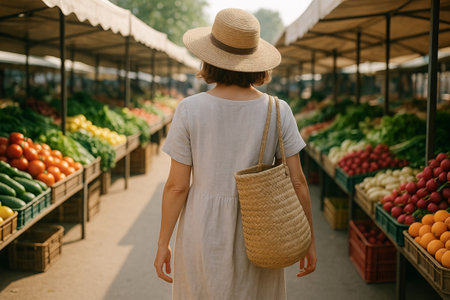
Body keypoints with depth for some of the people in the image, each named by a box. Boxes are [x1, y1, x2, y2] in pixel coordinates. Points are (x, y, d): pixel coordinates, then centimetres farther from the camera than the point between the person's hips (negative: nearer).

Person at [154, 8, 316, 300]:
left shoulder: (190, 109, -12)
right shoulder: (277, 111, -8)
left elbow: (177, 185, -9)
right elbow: (297, 182, -5)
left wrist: (163, 243, 2)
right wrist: (309, 240, 6)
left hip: (205, 234, -1)